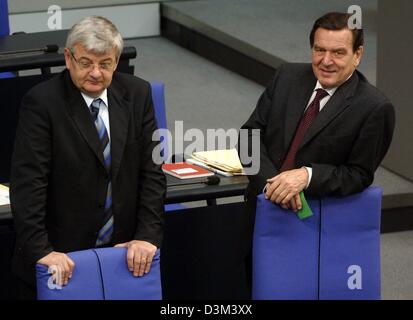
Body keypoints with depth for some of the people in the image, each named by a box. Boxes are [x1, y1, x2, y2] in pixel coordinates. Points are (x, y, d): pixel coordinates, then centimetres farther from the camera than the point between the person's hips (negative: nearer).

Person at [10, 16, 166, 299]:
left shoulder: (137, 93, 0)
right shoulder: (41, 102, -12)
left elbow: (151, 170, 0)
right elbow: (28, 182, -17)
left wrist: (148, 235, -9)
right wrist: (40, 250, -24)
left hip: (123, 250, 3)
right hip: (61, 256, -3)